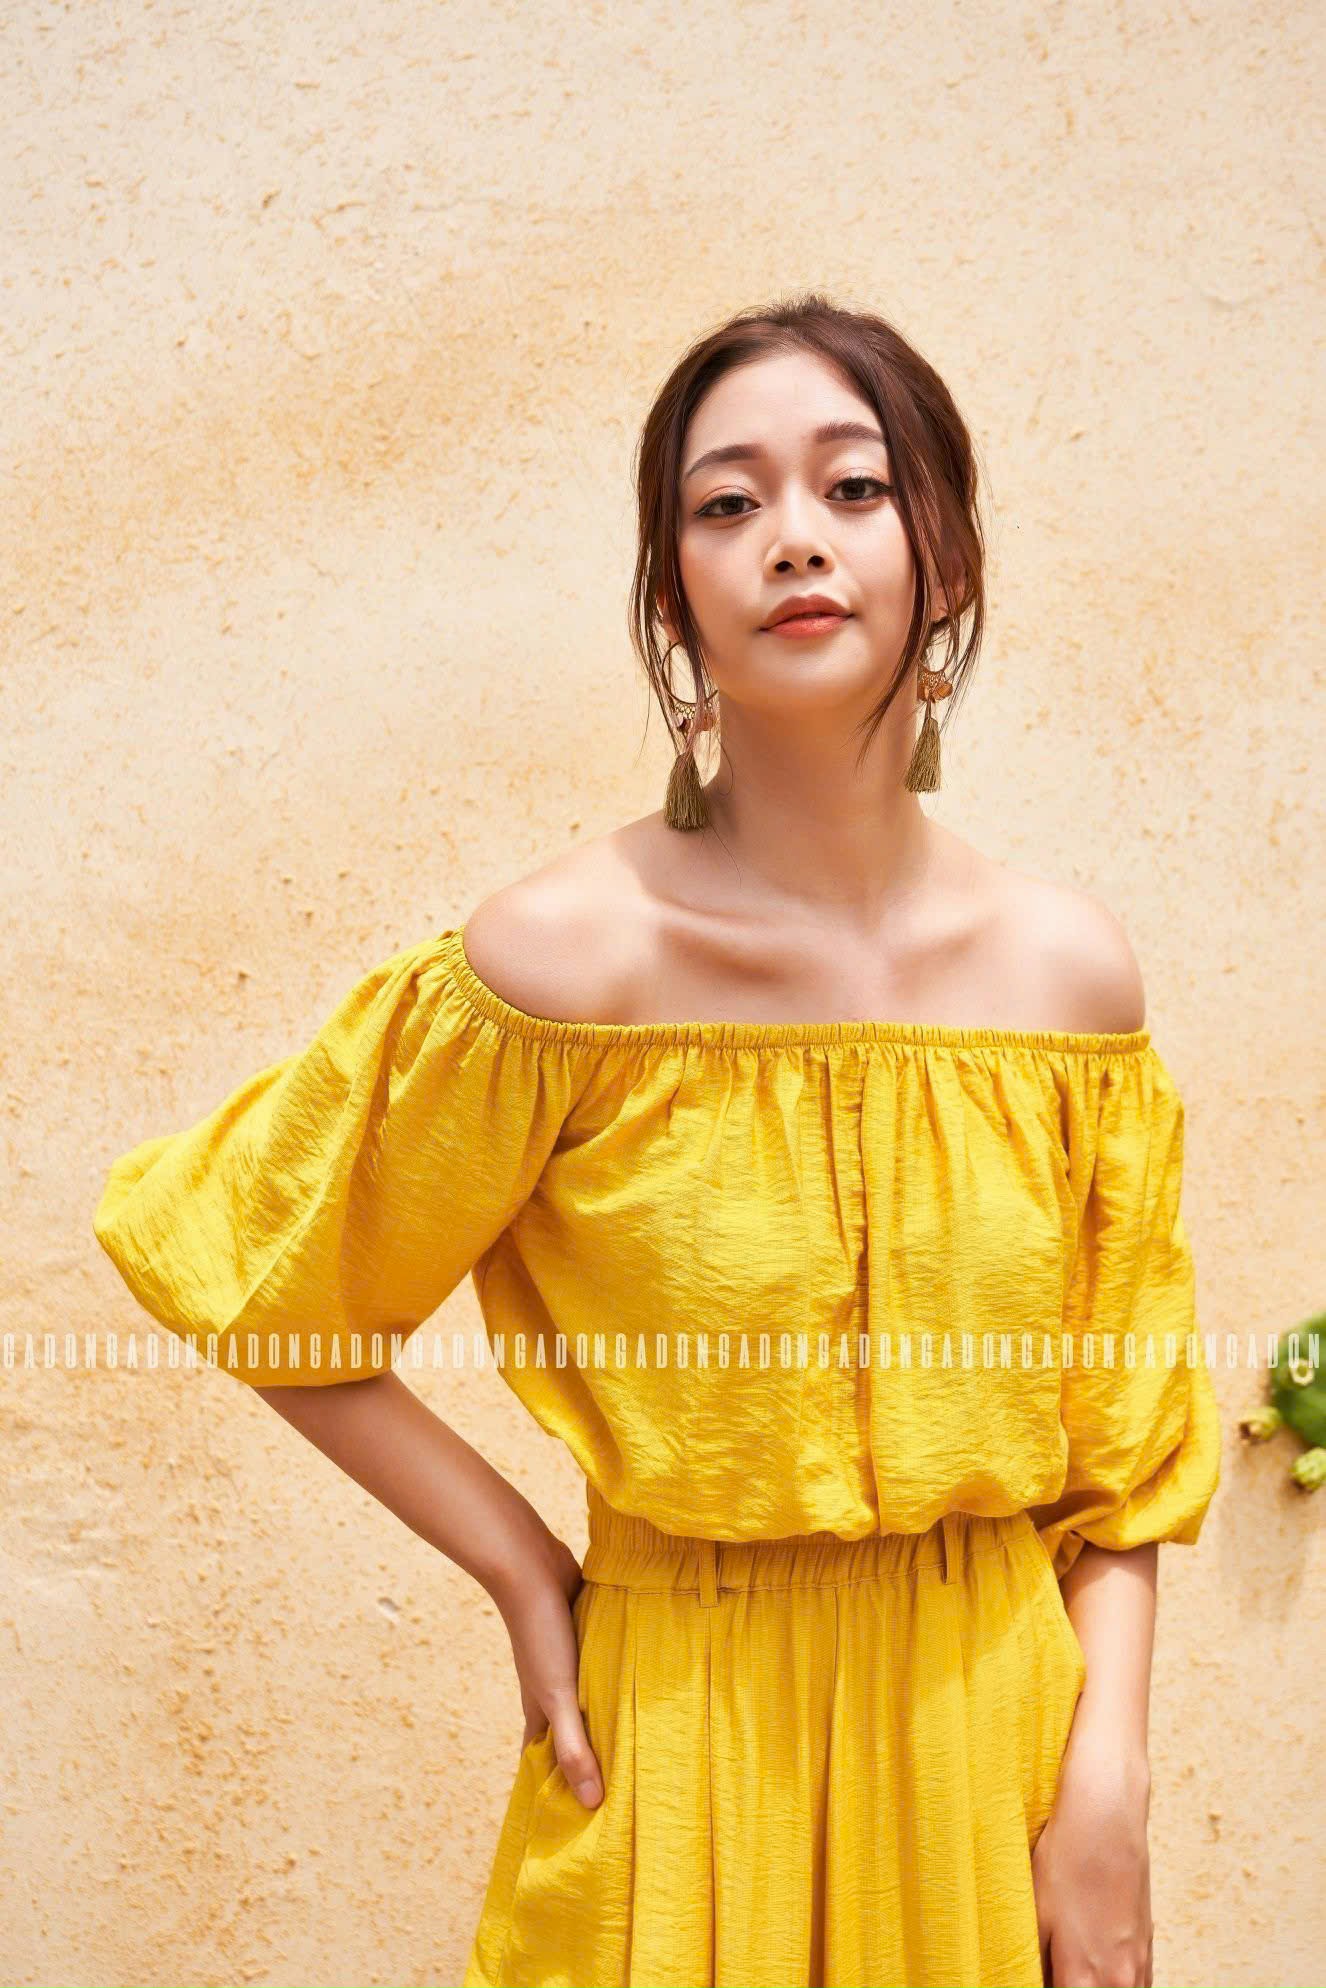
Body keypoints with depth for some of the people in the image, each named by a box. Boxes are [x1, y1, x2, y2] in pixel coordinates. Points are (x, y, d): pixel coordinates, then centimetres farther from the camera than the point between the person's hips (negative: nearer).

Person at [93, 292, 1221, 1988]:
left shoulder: (1067, 969, -7)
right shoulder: (570, 956, -17)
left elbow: (1121, 1445, 2)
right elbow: (249, 1278, -6)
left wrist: (1106, 1782, -6)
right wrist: (522, 1571, -6)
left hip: (998, 1708, 3)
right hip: (686, 1726, -2)